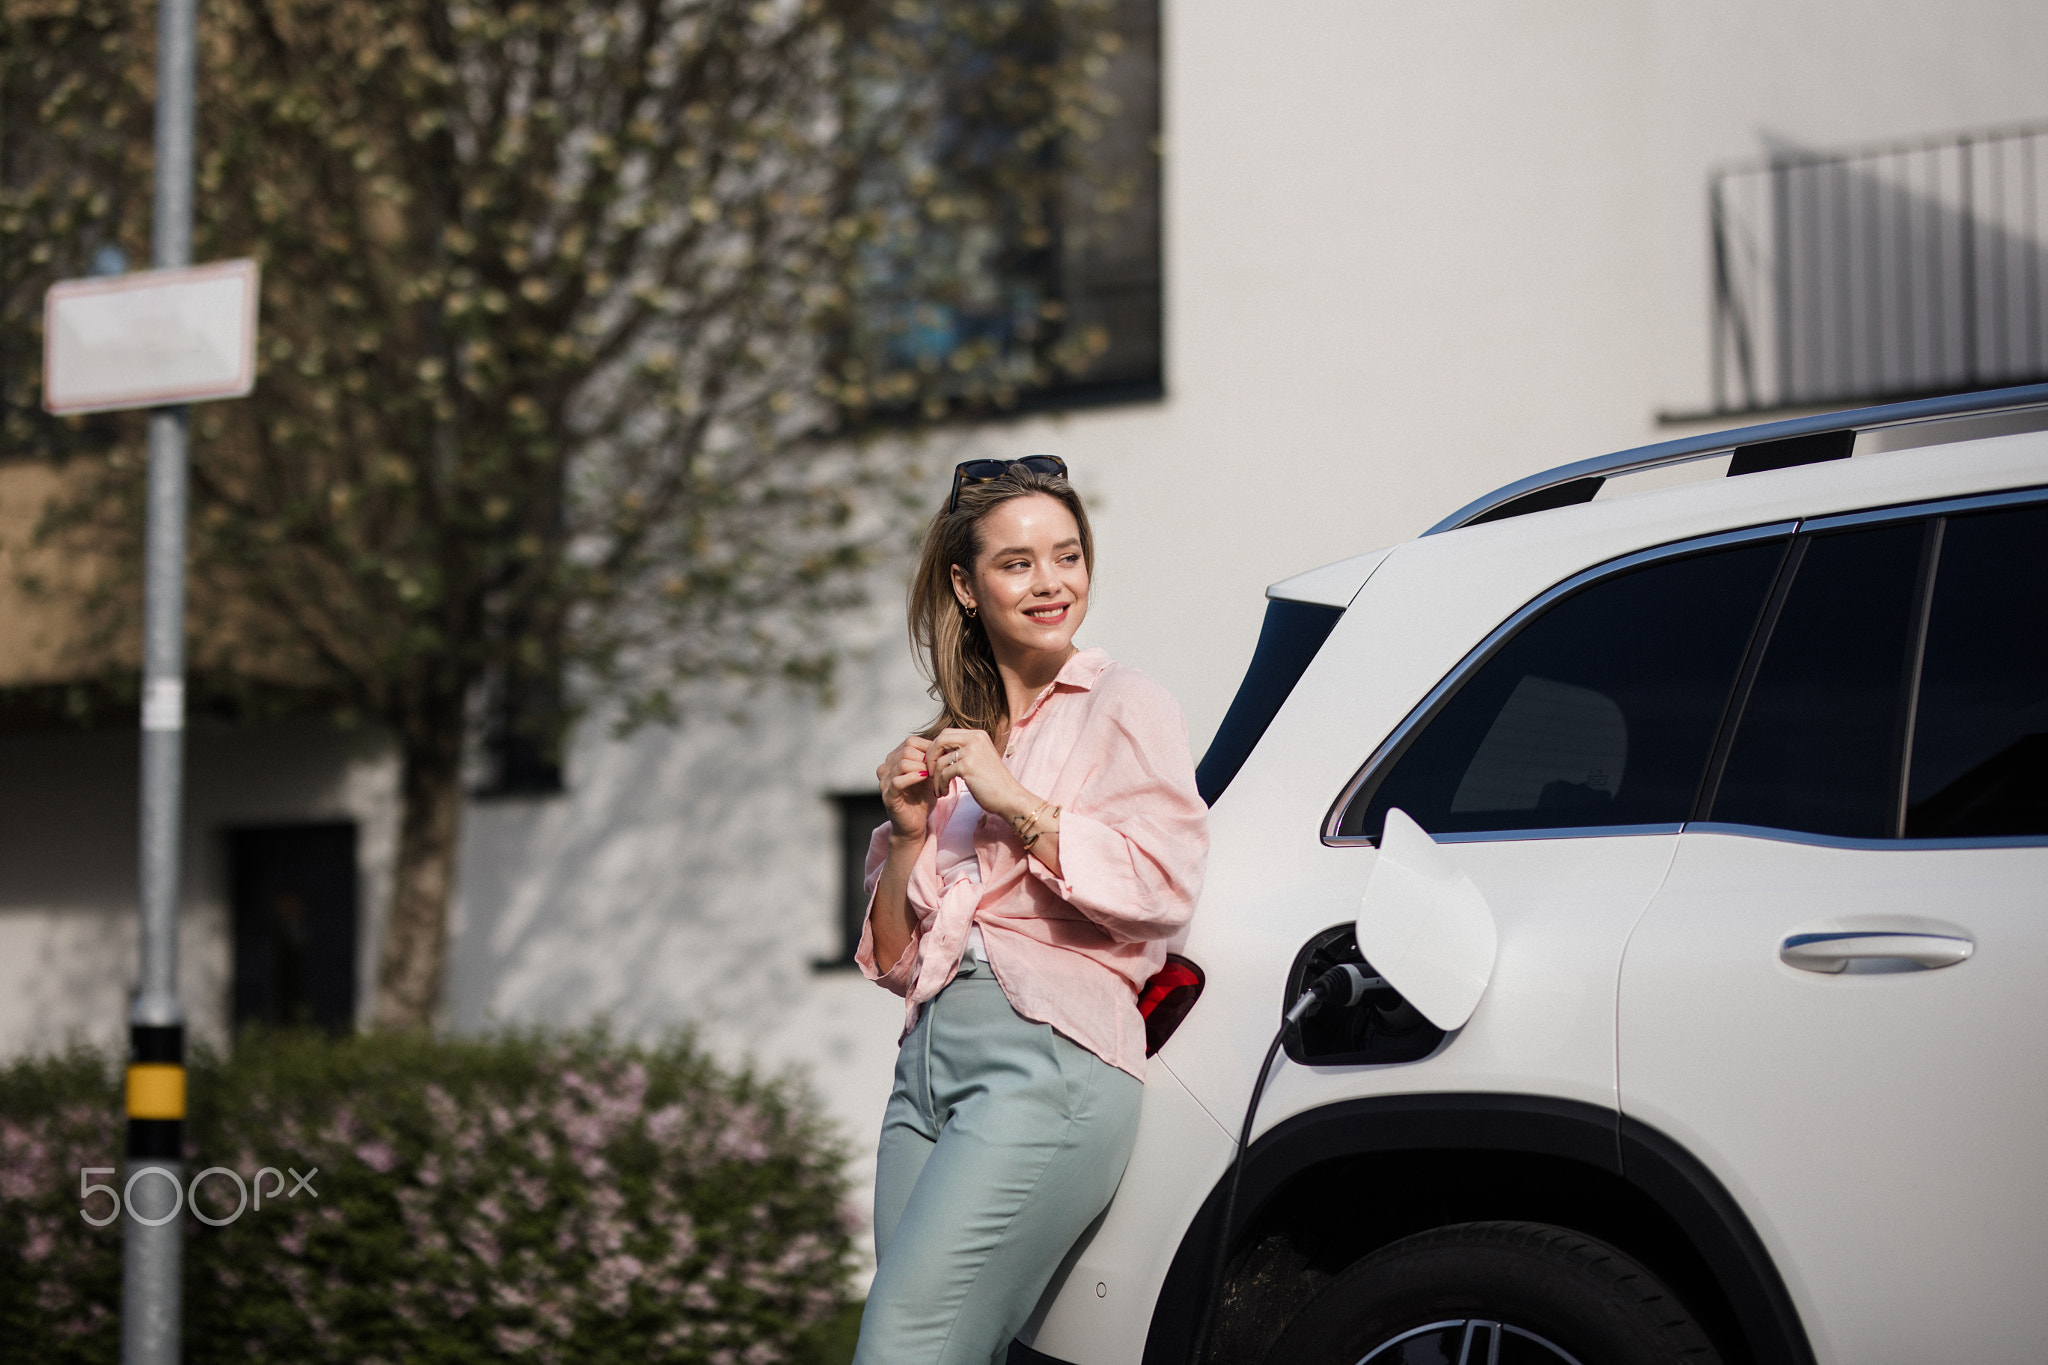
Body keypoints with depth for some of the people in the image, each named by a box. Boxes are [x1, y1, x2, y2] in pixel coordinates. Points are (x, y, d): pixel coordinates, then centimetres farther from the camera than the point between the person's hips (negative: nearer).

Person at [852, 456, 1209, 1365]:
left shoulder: (1124, 707, 7)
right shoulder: (950, 741, 23)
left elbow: (1164, 885, -9)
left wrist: (1013, 801, -9)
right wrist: (912, 831, 5)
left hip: (1052, 1057, -6)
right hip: (928, 1058, 6)